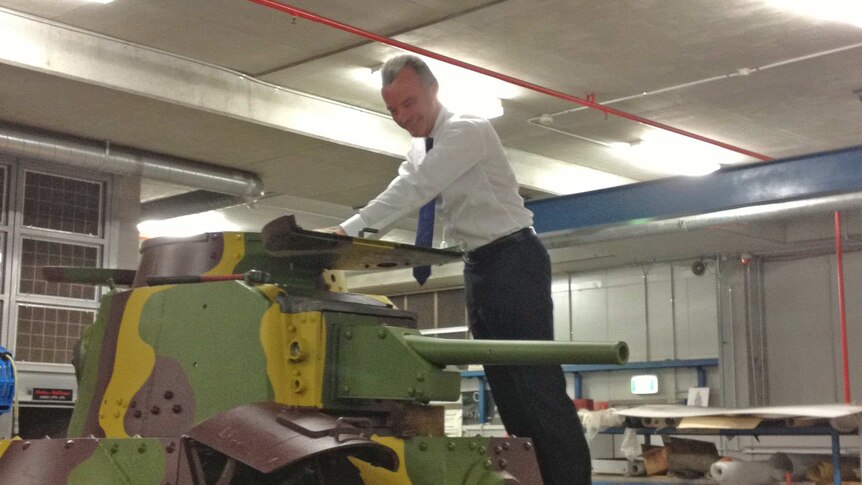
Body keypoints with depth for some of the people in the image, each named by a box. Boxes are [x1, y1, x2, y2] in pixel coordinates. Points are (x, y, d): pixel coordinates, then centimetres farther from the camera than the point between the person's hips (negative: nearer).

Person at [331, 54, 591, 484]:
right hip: (478, 267, 9)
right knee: (507, 388, 6)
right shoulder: (419, 152, 14)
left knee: (538, 383, -12)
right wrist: (350, 241, -8)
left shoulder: (466, 131, -15)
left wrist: (349, 229, -28)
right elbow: (401, 194, 7)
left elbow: (414, 190, -24)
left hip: (513, 259, -9)